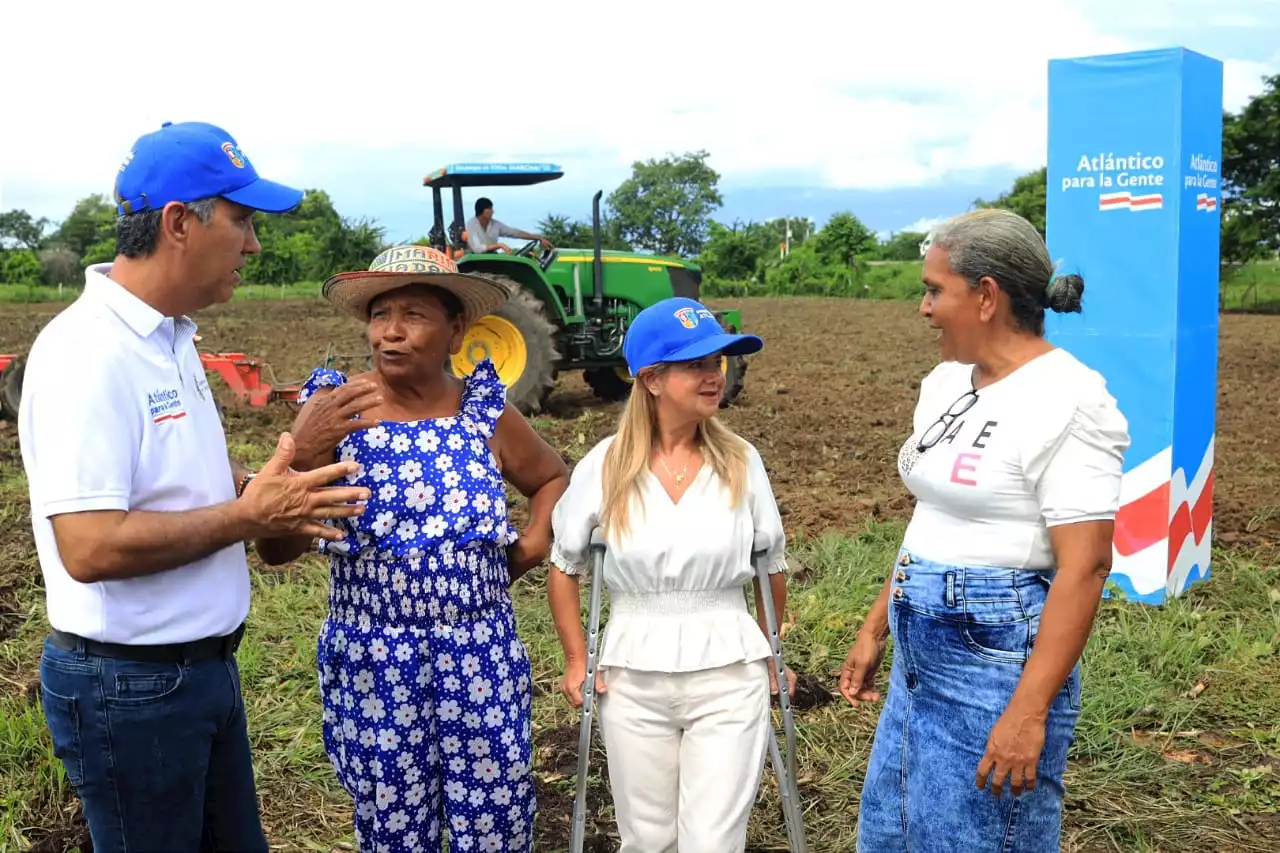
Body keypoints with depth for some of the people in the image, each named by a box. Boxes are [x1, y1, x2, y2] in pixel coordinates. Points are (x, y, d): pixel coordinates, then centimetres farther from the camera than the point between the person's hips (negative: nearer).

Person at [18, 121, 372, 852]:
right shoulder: (89, 353, -23)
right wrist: (248, 517, -21)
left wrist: (271, 484, 2)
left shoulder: (170, 338, 7)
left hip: (205, 663, 9)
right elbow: (90, 547, -29)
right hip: (129, 686, -9)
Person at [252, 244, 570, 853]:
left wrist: (535, 543, 1)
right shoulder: (334, 409, -8)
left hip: (482, 655, 1)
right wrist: (302, 454, -29)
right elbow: (277, 550, -14)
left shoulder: (484, 412, -2)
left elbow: (553, 476, 18)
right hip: (373, 660, -1)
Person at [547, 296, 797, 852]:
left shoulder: (742, 462, -3)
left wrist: (768, 655, 14)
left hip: (729, 678, 0)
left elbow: (772, 565, 9)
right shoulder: (604, 467, -5)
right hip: (632, 679, 0)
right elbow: (564, 567, 7)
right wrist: (577, 661, 4)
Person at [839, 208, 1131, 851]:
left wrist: (1029, 710, -24)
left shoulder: (1063, 400, -17)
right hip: (922, 656, 9)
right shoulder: (946, 383, 9)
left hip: (999, 663, -9)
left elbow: (1084, 566, -21)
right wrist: (875, 629, 18)